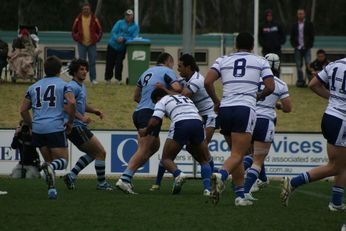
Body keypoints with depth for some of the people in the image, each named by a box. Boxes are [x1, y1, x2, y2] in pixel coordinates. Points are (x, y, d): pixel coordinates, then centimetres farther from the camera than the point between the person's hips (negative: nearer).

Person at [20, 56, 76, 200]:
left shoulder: (33, 87, 17)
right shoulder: (63, 85, 5)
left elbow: (23, 110, 16)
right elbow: (71, 103, -11)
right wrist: (70, 122, 2)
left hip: (38, 129, 4)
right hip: (56, 128, -4)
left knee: (49, 160, 17)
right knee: (63, 160, 1)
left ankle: (52, 189, 1)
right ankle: (51, 167, -33)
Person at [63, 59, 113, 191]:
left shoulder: (82, 87, 18)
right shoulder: (73, 87, -15)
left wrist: (94, 111, 14)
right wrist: (81, 117, -32)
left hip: (78, 127, 11)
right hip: (76, 126, -11)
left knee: (92, 153, 20)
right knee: (101, 152, -4)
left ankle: (71, 176, 13)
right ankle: (101, 183, 5)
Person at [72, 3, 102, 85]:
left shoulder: (94, 19, 1)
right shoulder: (78, 19, 2)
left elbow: (99, 30, 7)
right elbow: (74, 30, 10)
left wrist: (97, 39, -3)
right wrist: (76, 38, -3)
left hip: (92, 44, 0)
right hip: (81, 44, 0)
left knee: (92, 62, 1)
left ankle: (93, 79, 6)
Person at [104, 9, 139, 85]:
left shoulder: (135, 27, 4)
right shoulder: (120, 23, 5)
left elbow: (134, 38, -5)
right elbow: (113, 32, -1)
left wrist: (124, 38, -19)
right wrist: (117, 39, -20)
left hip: (122, 48, -1)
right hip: (113, 45, 1)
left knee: (119, 63, -12)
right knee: (110, 63, 4)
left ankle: (118, 79, -3)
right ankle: (107, 79, 18)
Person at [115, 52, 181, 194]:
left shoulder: (147, 73, 23)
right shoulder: (167, 71, 2)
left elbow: (136, 97, 29)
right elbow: (177, 88, -15)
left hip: (139, 112, 9)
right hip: (150, 113, -9)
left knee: (154, 146, 17)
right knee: (143, 149, -15)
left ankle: (128, 176, 7)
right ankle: (124, 179, -27)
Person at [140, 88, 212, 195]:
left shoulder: (162, 101, 18)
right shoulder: (185, 98, 36)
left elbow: (154, 122, 4)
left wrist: (145, 132, 24)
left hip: (180, 124, -4)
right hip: (198, 123, 4)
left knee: (166, 158, 12)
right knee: (204, 160, 20)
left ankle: (178, 174, -21)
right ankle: (207, 188, -4)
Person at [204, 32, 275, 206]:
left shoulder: (223, 61, 16)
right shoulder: (260, 61, 13)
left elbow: (207, 82, 3)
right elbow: (270, 87, 7)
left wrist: (216, 101, 18)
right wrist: (259, 96, 27)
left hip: (225, 109, 3)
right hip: (245, 109, -3)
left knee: (238, 154, 16)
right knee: (238, 155, -8)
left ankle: (240, 195, 12)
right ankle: (221, 175, -39)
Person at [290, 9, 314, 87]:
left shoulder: (309, 24, 5)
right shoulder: (294, 25, 12)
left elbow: (312, 36, 3)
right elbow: (292, 37, 14)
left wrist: (309, 45, -6)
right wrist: (294, 45, -1)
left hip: (306, 48, -3)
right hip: (298, 48, 3)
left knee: (308, 65, -11)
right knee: (298, 66, 1)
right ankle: (300, 81, 5)